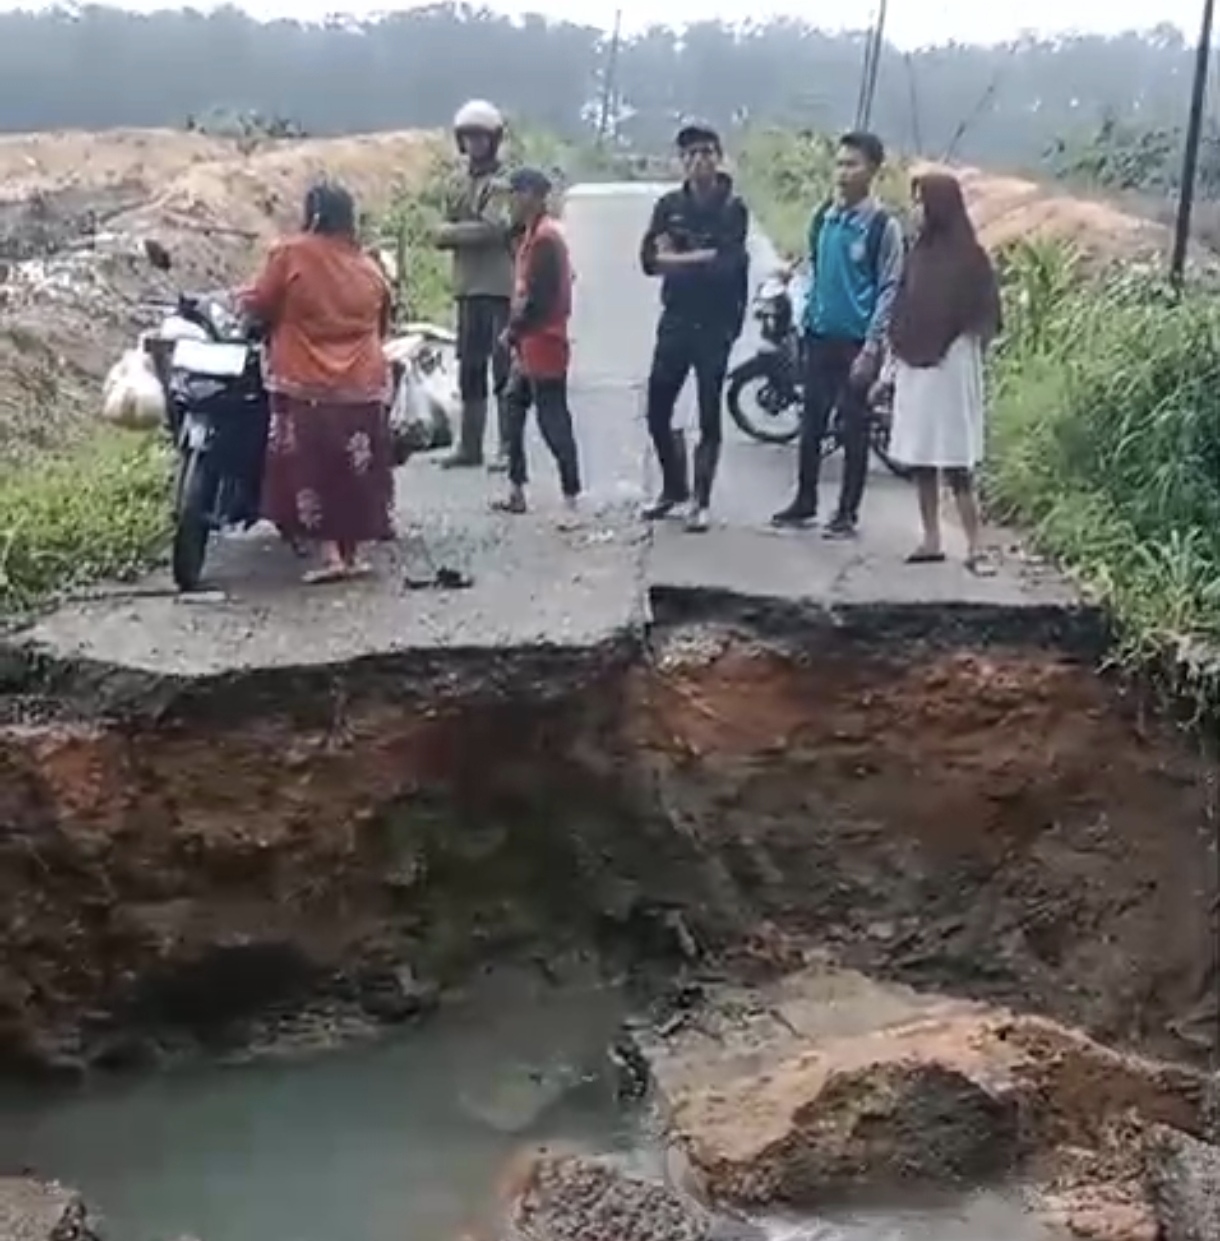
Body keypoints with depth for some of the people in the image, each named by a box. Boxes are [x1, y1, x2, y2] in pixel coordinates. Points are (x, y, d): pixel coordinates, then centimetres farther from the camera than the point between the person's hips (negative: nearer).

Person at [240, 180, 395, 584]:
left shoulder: (291, 253, -8)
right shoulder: (368, 267, 7)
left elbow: (259, 304, -5)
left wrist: (242, 299, 16)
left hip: (306, 384, -4)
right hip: (362, 385, 4)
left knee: (311, 468, 1)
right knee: (355, 468, 11)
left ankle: (330, 555, -5)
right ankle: (352, 554, 16)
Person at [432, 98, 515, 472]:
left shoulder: (501, 183, -5)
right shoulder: (460, 185, 18)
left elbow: (491, 229, -19)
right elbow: (441, 234, 10)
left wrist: (452, 232, -7)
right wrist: (469, 232, -10)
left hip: (498, 288, -8)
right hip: (468, 286, 8)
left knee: (503, 368, -8)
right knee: (470, 369, 11)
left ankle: (509, 447, -6)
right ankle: (469, 445, 18)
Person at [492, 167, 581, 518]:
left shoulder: (544, 237, -16)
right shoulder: (532, 234, 15)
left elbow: (539, 298, -22)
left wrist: (514, 332, -14)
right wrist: (516, 332, 11)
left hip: (543, 344, -11)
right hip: (531, 344, 11)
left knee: (553, 421, -8)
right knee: (513, 410, 14)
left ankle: (570, 497, -4)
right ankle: (516, 492, 20)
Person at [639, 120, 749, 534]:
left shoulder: (732, 208, -5)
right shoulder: (670, 205, 7)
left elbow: (727, 263, -18)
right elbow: (649, 259, -2)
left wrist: (676, 259, -12)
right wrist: (702, 259, -14)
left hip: (716, 324, -4)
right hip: (675, 320, 4)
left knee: (709, 415, 2)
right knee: (657, 410, 5)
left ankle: (700, 501, 11)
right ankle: (673, 487, 25)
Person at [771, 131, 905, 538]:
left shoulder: (883, 225, -9)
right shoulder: (822, 217, 6)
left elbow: (889, 290, -9)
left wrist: (871, 348, -13)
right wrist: (807, 321, 10)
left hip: (856, 340, -5)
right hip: (820, 336, 5)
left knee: (854, 426, 3)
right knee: (812, 421, 11)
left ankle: (847, 512, 11)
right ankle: (804, 502, 22)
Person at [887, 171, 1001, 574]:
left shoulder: (969, 257, -8)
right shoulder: (920, 251, 9)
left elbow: (980, 322, -7)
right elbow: (903, 314, 11)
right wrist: (892, 360, 9)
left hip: (949, 369, -6)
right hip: (913, 368, 6)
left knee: (956, 464, -7)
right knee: (919, 460, 8)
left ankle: (974, 550, -3)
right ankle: (931, 540, 16)